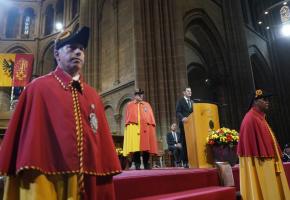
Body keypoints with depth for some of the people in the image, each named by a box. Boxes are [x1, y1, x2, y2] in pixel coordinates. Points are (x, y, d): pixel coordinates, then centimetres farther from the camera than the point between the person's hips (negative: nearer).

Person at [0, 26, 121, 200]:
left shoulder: (93, 96, 8)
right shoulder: (38, 88, -2)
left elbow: (103, 141, 8)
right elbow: (28, 137, -7)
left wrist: (105, 183, 8)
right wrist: (31, 178, -11)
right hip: (46, 183, -4)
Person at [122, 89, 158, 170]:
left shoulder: (147, 105, 22)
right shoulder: (130, 105, 17)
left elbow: (151, 116, 14)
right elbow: (128, 117, 9)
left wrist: (152, 126, 0)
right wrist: (128, 126, -6)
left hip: (146, 127, 2)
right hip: (134, 127, -2)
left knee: (146, 145, -1)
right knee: (135, 146, -9)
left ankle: (146, 164, 7)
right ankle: (137, 164, -3)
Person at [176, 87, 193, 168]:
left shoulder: (192, 102, 24)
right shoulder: (180, 101, 6)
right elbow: (178, 112, -5)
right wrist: (182, 118, -24)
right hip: (184, 124, -5)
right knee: (185, 143, -4)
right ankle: (185, 162, -1)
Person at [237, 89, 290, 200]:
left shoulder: (260, 118, 18)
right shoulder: (251, 118, -14)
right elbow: (251, 142, -20)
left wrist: (274, 157, 19)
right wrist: (262, 157, -21)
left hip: (267, 162, 10)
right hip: (260, 163, -10)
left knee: (270, 190, 13)